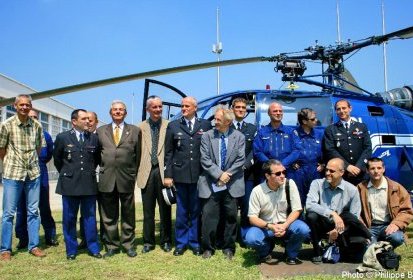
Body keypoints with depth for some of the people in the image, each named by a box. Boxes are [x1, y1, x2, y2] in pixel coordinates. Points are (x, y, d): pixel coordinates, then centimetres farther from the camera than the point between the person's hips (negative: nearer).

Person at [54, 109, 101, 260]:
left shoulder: (94, 138, 4)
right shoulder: (62, 137, -1)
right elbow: (57, 159, 11)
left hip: (89, 184, 1)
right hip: (69, 184, -1)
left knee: (90, 217, 7)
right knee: (69, 218, 6)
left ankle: (93, 248, 16)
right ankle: (71, 250, 18)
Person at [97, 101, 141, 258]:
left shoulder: (135, 131, 6)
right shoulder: (101, 131, 11)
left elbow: (138, 155, 7)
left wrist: (134, 174, 4)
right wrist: (103, 169, 6)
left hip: (127, 179, -1)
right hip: (107, 179, 1)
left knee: (128, 215, 8)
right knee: (108, 216, 8)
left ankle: (128, 245, 20)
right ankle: (111, 246, 19)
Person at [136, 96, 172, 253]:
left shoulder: (169, 126, 2)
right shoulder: (141, 127, 6)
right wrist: (138, 171, -2)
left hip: (163, 171, -1)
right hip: (147, 172, 1)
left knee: (165, 209, 7)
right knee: (148, 210, 9)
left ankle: (166, 241, 20)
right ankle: (148, 241, 21)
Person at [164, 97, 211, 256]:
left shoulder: (205, 125, 4)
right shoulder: (173, 126, 6)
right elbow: (168, 152, 5)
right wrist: (168, 175, 0)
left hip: (199, 175, 0)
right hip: (180, 175, 1)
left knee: (196, 210, 8)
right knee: (181, 211, 9)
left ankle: (195, 242, 22)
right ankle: (181, 243, 21)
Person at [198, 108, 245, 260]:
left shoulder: (239, 137, 3)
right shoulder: (207, 136, 3)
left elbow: (240, 159, -3)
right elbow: (205, 159, -4)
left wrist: (227, 174, -12)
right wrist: (219, 174, -13)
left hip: (231, 184, 0)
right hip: (211, 184, 0)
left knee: (231, 217, 8)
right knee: (208, 217, 1)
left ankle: (228, 248, 23)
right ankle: (208, 248, 16)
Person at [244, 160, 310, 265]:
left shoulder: (289, 184, -12)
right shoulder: (257, 191, -14)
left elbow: (297, 210, -8)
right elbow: (252, 218, -12)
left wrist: (284, 226, -24)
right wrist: (270, 227, -28)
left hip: (286, 224, 1)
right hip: (265, 226, -1)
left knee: (303, 229, -29)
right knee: (251, 239, -29)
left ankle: (291, 255, 2)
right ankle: (266, 250, 8)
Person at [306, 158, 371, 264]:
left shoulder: (351, 190, -6)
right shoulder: (317, 184, -8)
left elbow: (354, 218, -6)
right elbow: (309, 205, -25)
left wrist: (338, 230, -18)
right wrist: (332, 213, -35)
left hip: (342, 228, 1)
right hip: (322, 226, 0)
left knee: (361, 240, -28)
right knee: (311, 215, -32)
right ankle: (317, 252, -10)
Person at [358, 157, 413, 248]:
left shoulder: (396, 188, 4)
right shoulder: (361, 188, 4)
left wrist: (396, 224, -13)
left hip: (388, 226, 1)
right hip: (370, 227, -1)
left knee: (397, 238, -32)